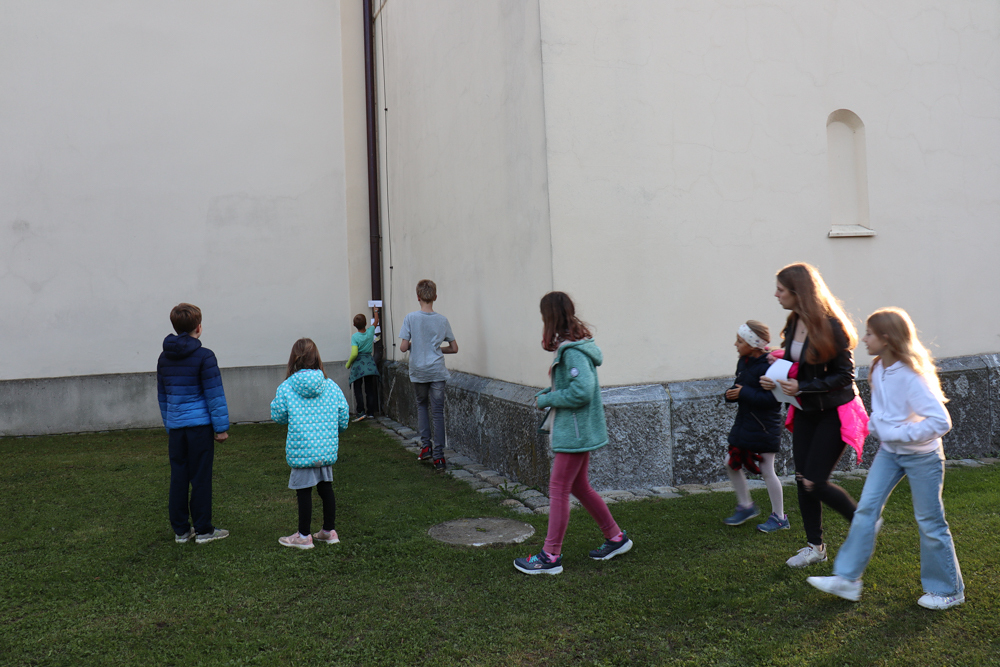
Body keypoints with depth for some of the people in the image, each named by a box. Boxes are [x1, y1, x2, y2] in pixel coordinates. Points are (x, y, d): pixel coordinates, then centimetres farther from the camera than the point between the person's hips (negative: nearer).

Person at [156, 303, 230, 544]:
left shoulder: (164, 357, 11)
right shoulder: (204, 356, -9)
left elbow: (162, 395, 17)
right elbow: (214, 395, -11)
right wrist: (221, 427, -5)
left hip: (175, 427, 6)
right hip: (200, 425, -6)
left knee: (178, 478, 10)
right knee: (201, 478, 1)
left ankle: (180, 530, 17)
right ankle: (203, 530, 8)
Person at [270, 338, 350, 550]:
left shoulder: (286, 387, -8)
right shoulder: (331, 386, 1)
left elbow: (278, 415, 2)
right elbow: (343, 416, 6)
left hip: (301, 450, -4)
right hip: (327, 448, 4)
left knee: (304, 492, 5)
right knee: (326, 487, 15)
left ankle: (303, 536, 15)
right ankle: (329, 531, 25)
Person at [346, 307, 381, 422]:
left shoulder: (354, 336, -11)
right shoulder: (370, 332, -1)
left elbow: (354, 353, -19)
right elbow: (376, 322, 22)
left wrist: (348, 364, -3)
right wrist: (376, 312, 38)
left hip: (358, 363, -4)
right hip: (369, 361, 4)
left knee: (357, 389, 2)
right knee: (370, 388, 10)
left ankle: (361, 411, -6)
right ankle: (371, 412, 11)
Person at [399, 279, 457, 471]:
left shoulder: (410, 318, -7)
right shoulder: (442, 320, -1)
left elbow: (403, 347, -10)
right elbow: (454, 348, 4)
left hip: (418, 371, 0)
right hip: (437, 371, 0)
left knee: (422, 405, 22)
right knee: (438, 412, 3)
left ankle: (426, 445, 14)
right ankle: (438, 456, 2)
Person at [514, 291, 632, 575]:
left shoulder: (572, 351, -21)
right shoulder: (569, 346, 10)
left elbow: (582, 391, -29)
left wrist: (546, 400, -17)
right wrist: (546, 393, 2)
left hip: (575, 432, -10)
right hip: (578, 430, 10)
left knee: (558, 490, -2)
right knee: (579, 487, 19)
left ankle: (551, 556, 8)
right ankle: (615, 538, 31)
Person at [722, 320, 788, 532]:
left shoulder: (768, 366, -22)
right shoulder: (743, 362, 6)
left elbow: (772, 398, -27)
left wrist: (744, 393, -25)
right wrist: (731, 393, -4)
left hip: (764, 427, -9)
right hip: (743, 423, 9)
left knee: (767, 471, 2)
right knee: (732, 463, 12)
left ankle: (779, 517, 19)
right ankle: (745, 506, 30)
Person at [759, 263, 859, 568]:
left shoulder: (830, 326, -20)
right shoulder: (794, 323, 3)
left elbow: (845, 374, -17)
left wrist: (802, 387, -24)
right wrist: (777, 380, -4)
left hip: (834, 413, -7)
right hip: (806, 412, 7)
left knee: (814, 482, -6)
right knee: (802, 480, 8)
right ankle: (814, 546, 24)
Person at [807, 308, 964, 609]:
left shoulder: (910, 376, -26)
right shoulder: (878, 370, -1)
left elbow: (941, 421, -29)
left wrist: (899, 434, -25)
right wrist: (875, 425, 2)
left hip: (921, 456, -7)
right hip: (889, 451, 7)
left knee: (929, 522, 5)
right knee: (866, 509, 3)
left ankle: (948, 590, 26)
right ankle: (847, 579, 9)